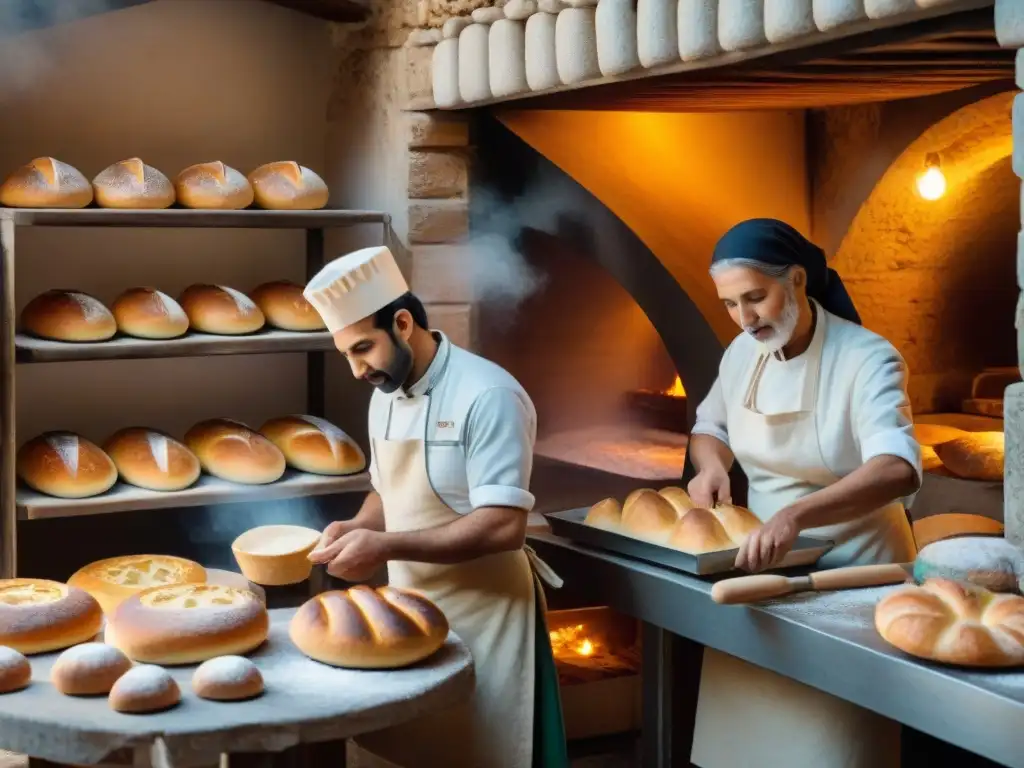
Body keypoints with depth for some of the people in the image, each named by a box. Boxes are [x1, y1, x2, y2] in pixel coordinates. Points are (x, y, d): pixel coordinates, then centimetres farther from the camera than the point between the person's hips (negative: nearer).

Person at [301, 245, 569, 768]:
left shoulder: (487, 396, -19)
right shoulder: (385, 397, 7)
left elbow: (503, 526, -25)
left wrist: (385, 547, -25)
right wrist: (358, 527, -2)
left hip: (480, 616, -7)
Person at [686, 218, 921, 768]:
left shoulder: (866, 359, -19)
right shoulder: (742, 353, 0)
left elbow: (898, 471, -34)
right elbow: (710, 426, 19)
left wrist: (795, 515, -50)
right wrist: (711, 465, -6)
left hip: (848, 571, -5)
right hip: (763, 564, 5)